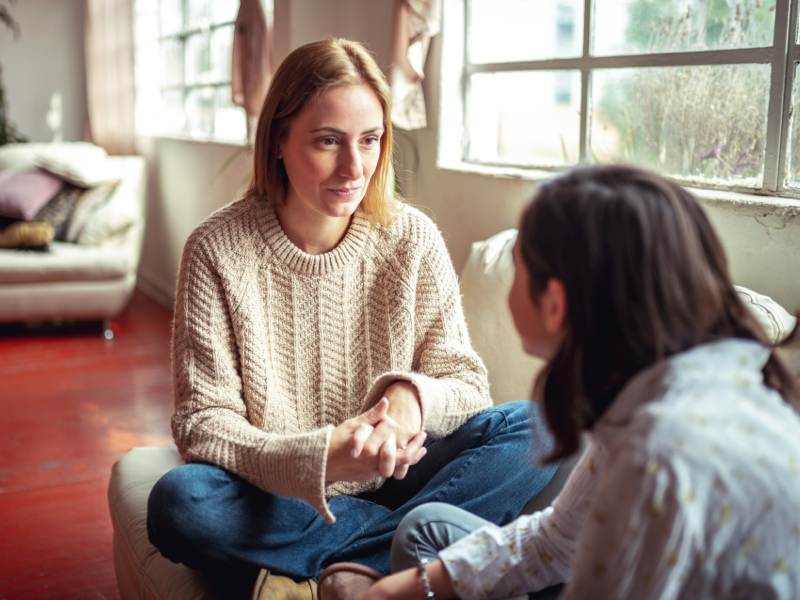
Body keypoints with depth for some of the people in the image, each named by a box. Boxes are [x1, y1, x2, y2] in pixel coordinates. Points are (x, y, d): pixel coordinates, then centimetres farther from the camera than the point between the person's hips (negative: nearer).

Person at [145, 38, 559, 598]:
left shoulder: (412, 239, -4)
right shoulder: (218, 251, -10)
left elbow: (467, 384, -2)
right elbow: (203, 421, -13)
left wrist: (411, 395, -27)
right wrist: (319, 460, -31)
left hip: (391, 479, 2)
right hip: (279, 498, -1)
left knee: (536, 429, -19)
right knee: (178, 502, -32)